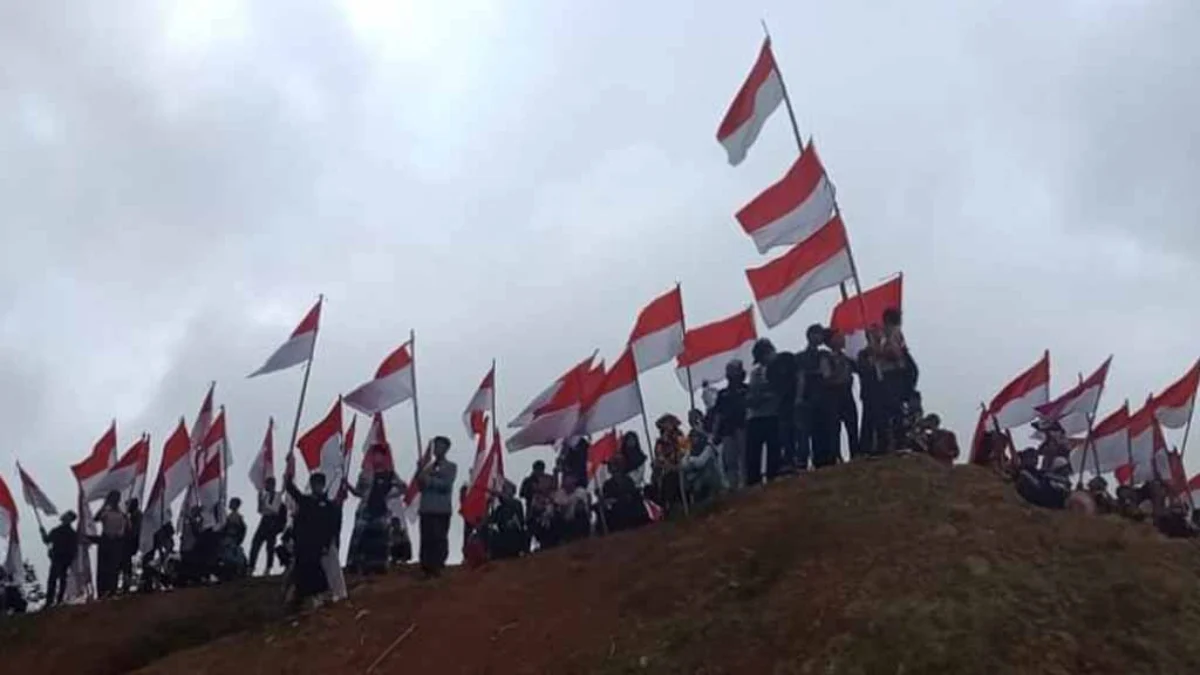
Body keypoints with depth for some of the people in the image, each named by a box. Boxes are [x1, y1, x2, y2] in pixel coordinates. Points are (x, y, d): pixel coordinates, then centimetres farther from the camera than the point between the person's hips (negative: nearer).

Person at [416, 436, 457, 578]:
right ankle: (426, 567, 3)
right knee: (426, 539, 0)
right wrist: (421, 477, -5)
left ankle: (438, 567, -6)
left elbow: (446, 484, -7)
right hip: (426, 508, 4)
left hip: (442, 509, -4)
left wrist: (430, 480, -10)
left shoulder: (450, 467, 7)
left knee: (439, 538, -8)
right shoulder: (428, 467, 18)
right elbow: (420, 485, 14)